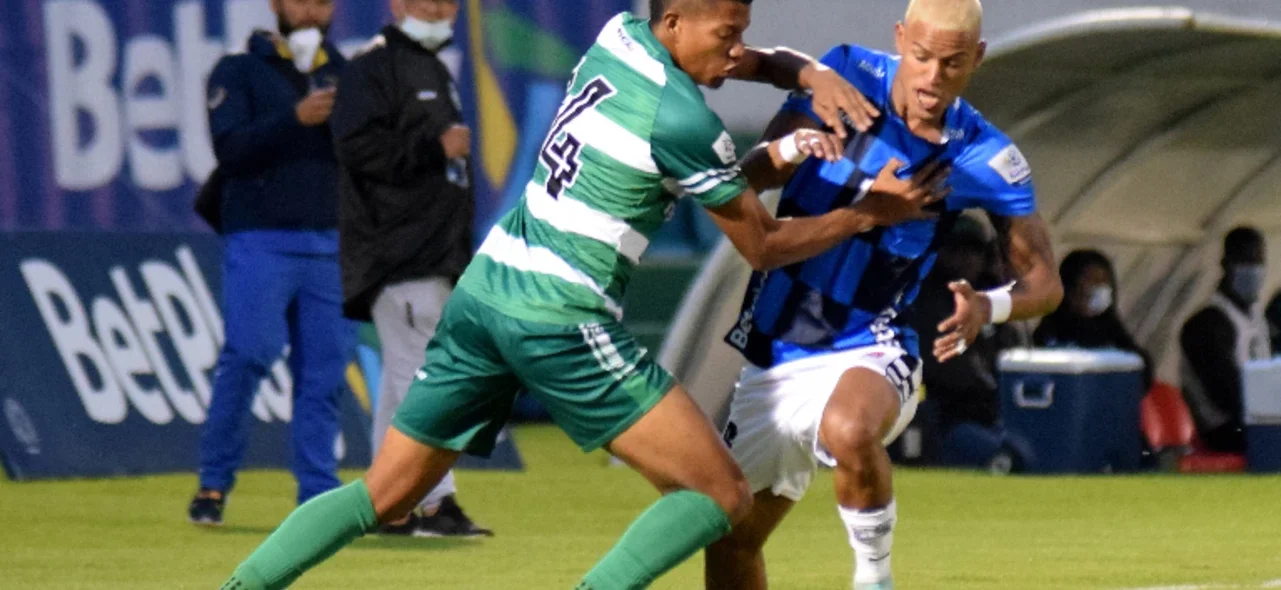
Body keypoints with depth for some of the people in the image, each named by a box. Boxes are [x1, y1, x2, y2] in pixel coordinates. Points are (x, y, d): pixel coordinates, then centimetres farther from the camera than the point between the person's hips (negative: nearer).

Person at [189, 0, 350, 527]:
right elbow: (230, 148, -9)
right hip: (260, 241, -4)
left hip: (331, 242, 4)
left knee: (325, 371, 1)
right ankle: (214, 483, -4)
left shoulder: (345, 74, 17)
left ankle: (319, 496, 4)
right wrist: (295, 118, -19)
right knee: (248, 356, -14)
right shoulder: (239, 73, 6)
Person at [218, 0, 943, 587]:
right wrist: (868, 215, 9)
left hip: (483, 288, 8)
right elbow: (764, 245, 0)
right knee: (720, 496, -5)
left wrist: (807, 72, 8)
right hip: (558, 317, -8)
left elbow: (742, 61, 27)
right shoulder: (684, 120, -12)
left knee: (385, 496, 15)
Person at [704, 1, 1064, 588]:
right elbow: (748, 177, -7)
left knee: (850, 432, -38)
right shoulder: (848, 75, -6)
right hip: (775, 357, 4)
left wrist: (988, 308, -24)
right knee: (729, 538, 10)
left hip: (867, 353, -3)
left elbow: (1044, 282, -2)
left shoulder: (985, 160, -8)